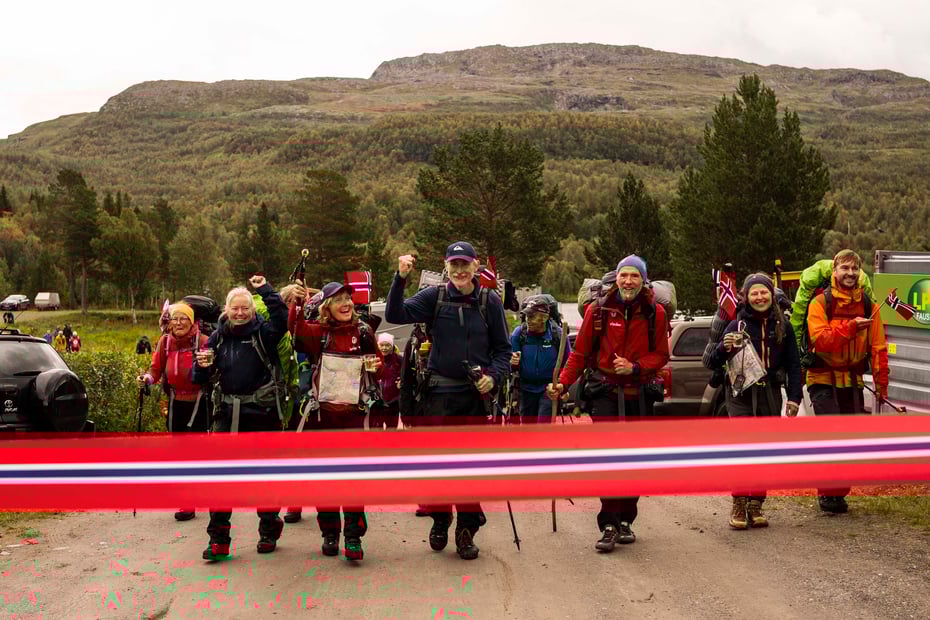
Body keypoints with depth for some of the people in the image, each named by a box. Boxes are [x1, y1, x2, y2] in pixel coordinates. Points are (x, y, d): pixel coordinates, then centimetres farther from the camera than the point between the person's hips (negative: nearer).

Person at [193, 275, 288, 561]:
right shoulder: (218, 337, 7)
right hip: (228, 411, 3)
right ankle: (218, 538, 2)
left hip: (262, 411, -3)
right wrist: (202, 365, -11)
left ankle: (269, 532, 24)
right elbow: (201, 379, 10)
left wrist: (265, 289, -19)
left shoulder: (263, 333, -2)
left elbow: (280, 317, -25)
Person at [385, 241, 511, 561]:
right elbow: (396, 315, -10)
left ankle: (467, 529, 18)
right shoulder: (435, 297, 1)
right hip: (438, 392, 0)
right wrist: (401, 279, -22)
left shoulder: (490, 301, 2)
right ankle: (440, 518, 26)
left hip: (475, 394, 0)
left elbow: (503, 348, 7)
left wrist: (494, 376, -9)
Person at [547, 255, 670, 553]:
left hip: (639, 394, 2)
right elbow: (580, 352, 4)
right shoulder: (598, 310, -1)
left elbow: (660, 355, 6)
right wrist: (563, 383, -5)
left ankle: (625, 520, 19)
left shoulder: (655, 313, 2)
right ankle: (609, 525, -10)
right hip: (606, 393, -2)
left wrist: (634, 367, -12)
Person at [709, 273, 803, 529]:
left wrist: (794, 397, 2)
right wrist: (724, 348, -21)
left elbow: (793, 365, 11)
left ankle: (756, 506, 13)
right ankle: (739, 505, -4)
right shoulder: (737, 325, 1)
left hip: (770, 395, 3)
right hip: (741, 394, -2)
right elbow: (714, 363, 1)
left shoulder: (782, 326, 7)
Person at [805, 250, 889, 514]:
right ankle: (826, 493, -2)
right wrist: (851, 327, -29)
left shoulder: (866, 304, 5)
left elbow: (878, 345, 5)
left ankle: (839, 492, 19)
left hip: (852, 380, 4)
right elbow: (820, 338, -19)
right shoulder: (820, 303, -5)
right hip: (823, 378, -4)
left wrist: (881, 382, 1)